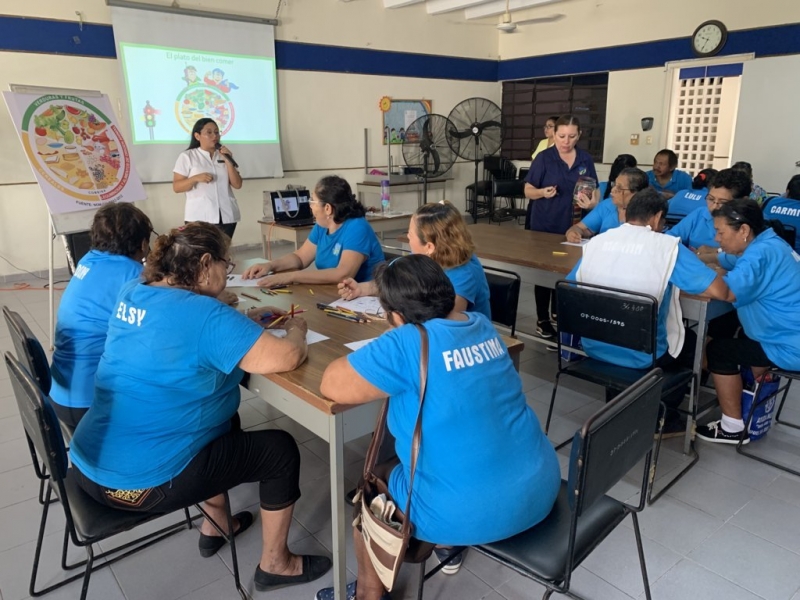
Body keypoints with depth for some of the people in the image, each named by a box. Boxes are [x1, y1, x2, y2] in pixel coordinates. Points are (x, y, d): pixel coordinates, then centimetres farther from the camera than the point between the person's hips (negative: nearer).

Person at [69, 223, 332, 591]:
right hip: (143, 483, -9)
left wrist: (247, 322, 11)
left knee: (223, 421, 29)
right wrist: (296, 328, -4)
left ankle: (215, 525, 42)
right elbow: (287, 358, -26)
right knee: (280, 449, 4)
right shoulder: (203, 313, -23)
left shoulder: (132, 295, 3)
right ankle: (275, 565, 22)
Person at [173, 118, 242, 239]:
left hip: (227, 216, 4)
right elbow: (176, 187, -2)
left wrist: (228, 161, -3)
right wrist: (196, 178, -18)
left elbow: (237, 185, 7)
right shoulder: (187, 156, 3)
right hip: (199, 217, -3)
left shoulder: (225, 155, 15)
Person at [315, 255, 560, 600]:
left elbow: (332, 386, -16)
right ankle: (449, 546, 50)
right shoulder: (482, 326, 2)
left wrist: (386, 350, -1)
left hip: (472, 512, -7)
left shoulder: (407, 343, -21)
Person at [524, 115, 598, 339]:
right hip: (544, 225, -3)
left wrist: (591, 202, -14)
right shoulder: (544, 157, -7)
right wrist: (543, 192, -28)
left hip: (573, 225, 3)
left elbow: (594, 191, 9)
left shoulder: (586, 159, 3)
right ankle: (543, 319, 16)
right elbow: (528, 191, -7)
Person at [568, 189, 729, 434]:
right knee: (691, 340, 29)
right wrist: (679, 283, 6)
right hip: (642, 355, -4)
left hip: (594, 347, 5)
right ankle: (662, 418, 35)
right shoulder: (668, 246, -11)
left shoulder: (595, 241, 1)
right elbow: (719, 291, -16)